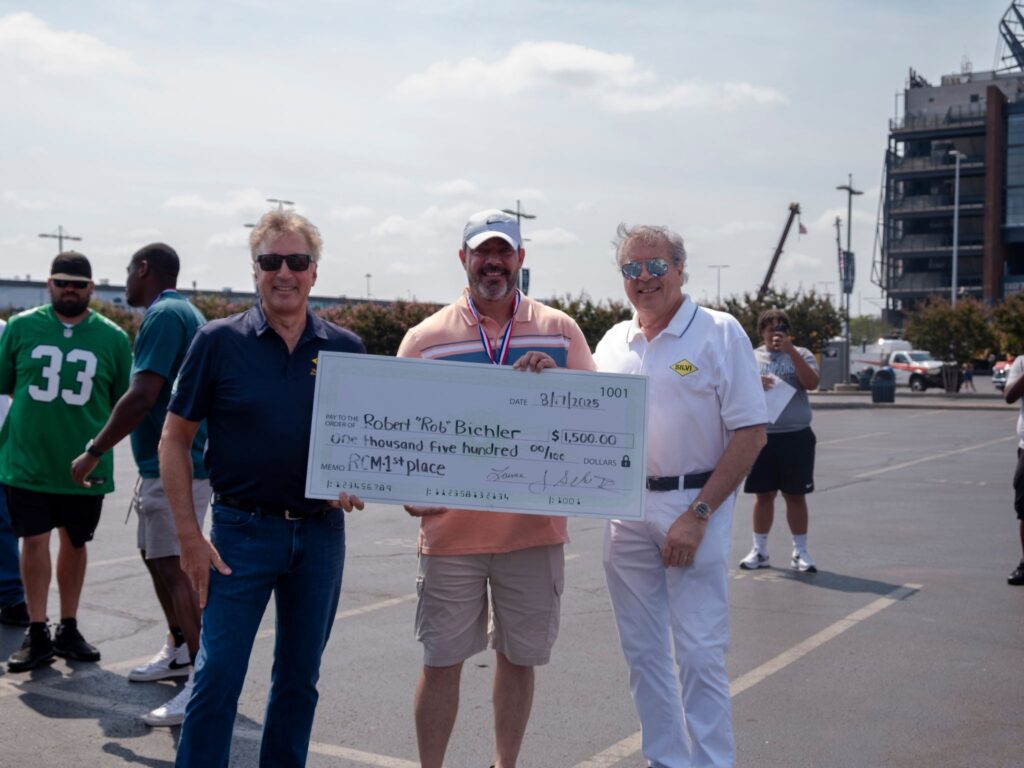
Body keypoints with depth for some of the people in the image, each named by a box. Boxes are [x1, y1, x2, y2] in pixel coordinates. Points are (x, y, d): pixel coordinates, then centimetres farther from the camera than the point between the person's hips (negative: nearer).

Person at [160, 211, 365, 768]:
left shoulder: (345, 348, 4)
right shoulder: (219, 341, -4)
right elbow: (174, 440, -2)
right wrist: (190, 538, -8)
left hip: (321, 532, 3)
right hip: (243, 530, -3)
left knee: (300, 677, 13)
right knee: (217, 675, -2)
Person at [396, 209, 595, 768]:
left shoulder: (560, 331, 6)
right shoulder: (426, 337, 2)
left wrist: (555, 378, -13)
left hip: (535, 528, 1)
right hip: (451, 528, -1)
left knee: (518, 657, 13)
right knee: (441, 660, 5)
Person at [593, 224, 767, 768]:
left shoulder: (719, 333, -5)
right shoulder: (612, 343, 11)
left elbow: (750, 433, -9)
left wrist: (698, 514, -16)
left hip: (693, 505, -5)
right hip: (626, 511, 5)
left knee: (699, 654, -4)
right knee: (642, 652, 12)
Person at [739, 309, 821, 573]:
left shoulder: (800, 354, 5)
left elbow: (812, 383, -12)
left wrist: (790, 350, -18)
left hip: (796, 436, -1)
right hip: (761, 436, 1)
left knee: (795, 495, 5)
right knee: (764, 494, 7)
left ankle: (800, 552, 15)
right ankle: (759, 550, 17)